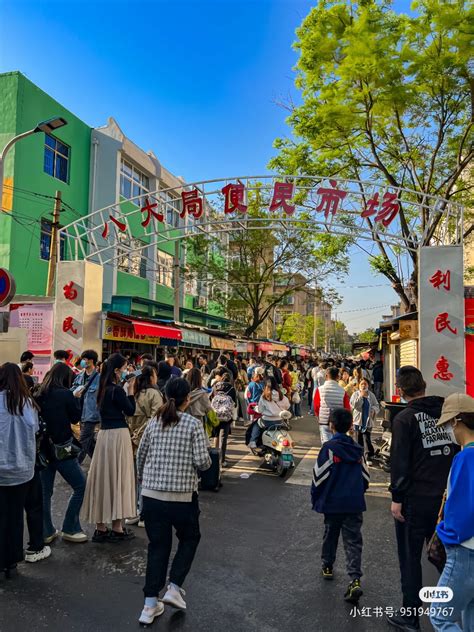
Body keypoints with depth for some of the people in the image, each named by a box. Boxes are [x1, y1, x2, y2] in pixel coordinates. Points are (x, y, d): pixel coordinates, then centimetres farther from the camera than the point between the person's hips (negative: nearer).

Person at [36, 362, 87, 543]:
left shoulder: (39, 395, 3)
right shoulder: (65, 394, -12)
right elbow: (76, 417, -2)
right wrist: (76, 399, 8)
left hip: (43, 447, 7)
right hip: (61, 448, -7)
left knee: (45, 491, 13)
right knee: (80, 485, 5)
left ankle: (47, 532, 20)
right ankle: (69, 529, 9)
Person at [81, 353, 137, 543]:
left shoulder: (104, 388, 8)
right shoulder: (117, 390, -16)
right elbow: (131, 411, -9)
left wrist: (124, 387, 10)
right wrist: (130, 390, -6)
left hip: (104, 433, 8)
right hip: (118, 434, -8)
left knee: (103, 477, 12)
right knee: (118, 478, 2)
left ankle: (100, 527, 20)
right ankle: (117, 528, 11)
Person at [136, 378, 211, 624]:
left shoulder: (153, 423, 4)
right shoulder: (194, 424, -9)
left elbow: (141, 455, 13)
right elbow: (202, 461, -13)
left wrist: (143, 479, 31)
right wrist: (208, 461, 10)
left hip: (152, 495, 4)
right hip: (182, 496, -3)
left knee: (158, 546, 16)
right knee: (189, 538, 22)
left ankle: (150, 605, 19)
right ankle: (174, 588, 15)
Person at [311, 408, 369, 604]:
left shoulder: (329, 447, -13)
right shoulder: (357, 449, 3)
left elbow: (319, 475, -12)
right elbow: (365, 477, 10)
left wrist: (315, 498, 2)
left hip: (333, 502, -3)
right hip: (355, 503, 3)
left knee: (330, 534, 18)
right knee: (353, 540, 3)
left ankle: (327, 566, 36)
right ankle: (355, 580, -9)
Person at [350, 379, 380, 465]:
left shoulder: (371, 395, 5)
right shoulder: (355, 394, -2)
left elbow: (377, 405, 8)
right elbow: (353, 404, -16)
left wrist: (374, 409, -14)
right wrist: (360, 396, -18)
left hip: (368, 421, 1)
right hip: (358, 420, -1)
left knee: (367, 439, -3)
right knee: (358, 439, 8)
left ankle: (368, 457, 4)